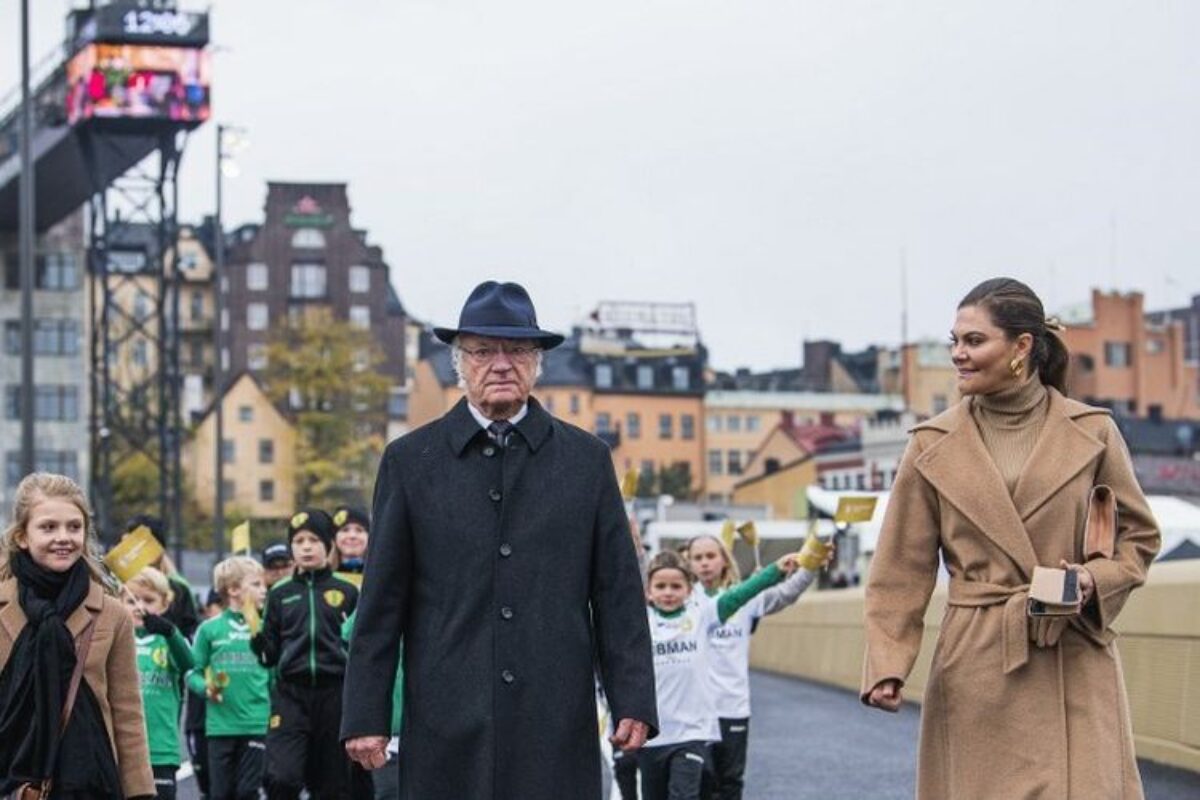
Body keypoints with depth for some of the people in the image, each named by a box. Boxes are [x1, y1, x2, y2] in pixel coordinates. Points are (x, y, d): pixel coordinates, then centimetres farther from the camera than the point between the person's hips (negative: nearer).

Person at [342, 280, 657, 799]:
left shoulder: (586, 459, 10)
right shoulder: (410, 461, 7)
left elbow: (618, 593, 7)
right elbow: (381, 602, 5)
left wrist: (633, 701, -1)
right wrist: (366, 717, 0)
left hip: (559, 732, 1)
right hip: (448, 734, 0)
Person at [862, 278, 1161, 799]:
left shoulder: (1092, 432, 3)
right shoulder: (934, 446, 3)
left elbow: (1138, 535, 12)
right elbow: (902, 569, 3)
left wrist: (1095, 579, -8)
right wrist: (887, 666, -8)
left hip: (1075, 666, 0)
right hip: (975, 670, 0)